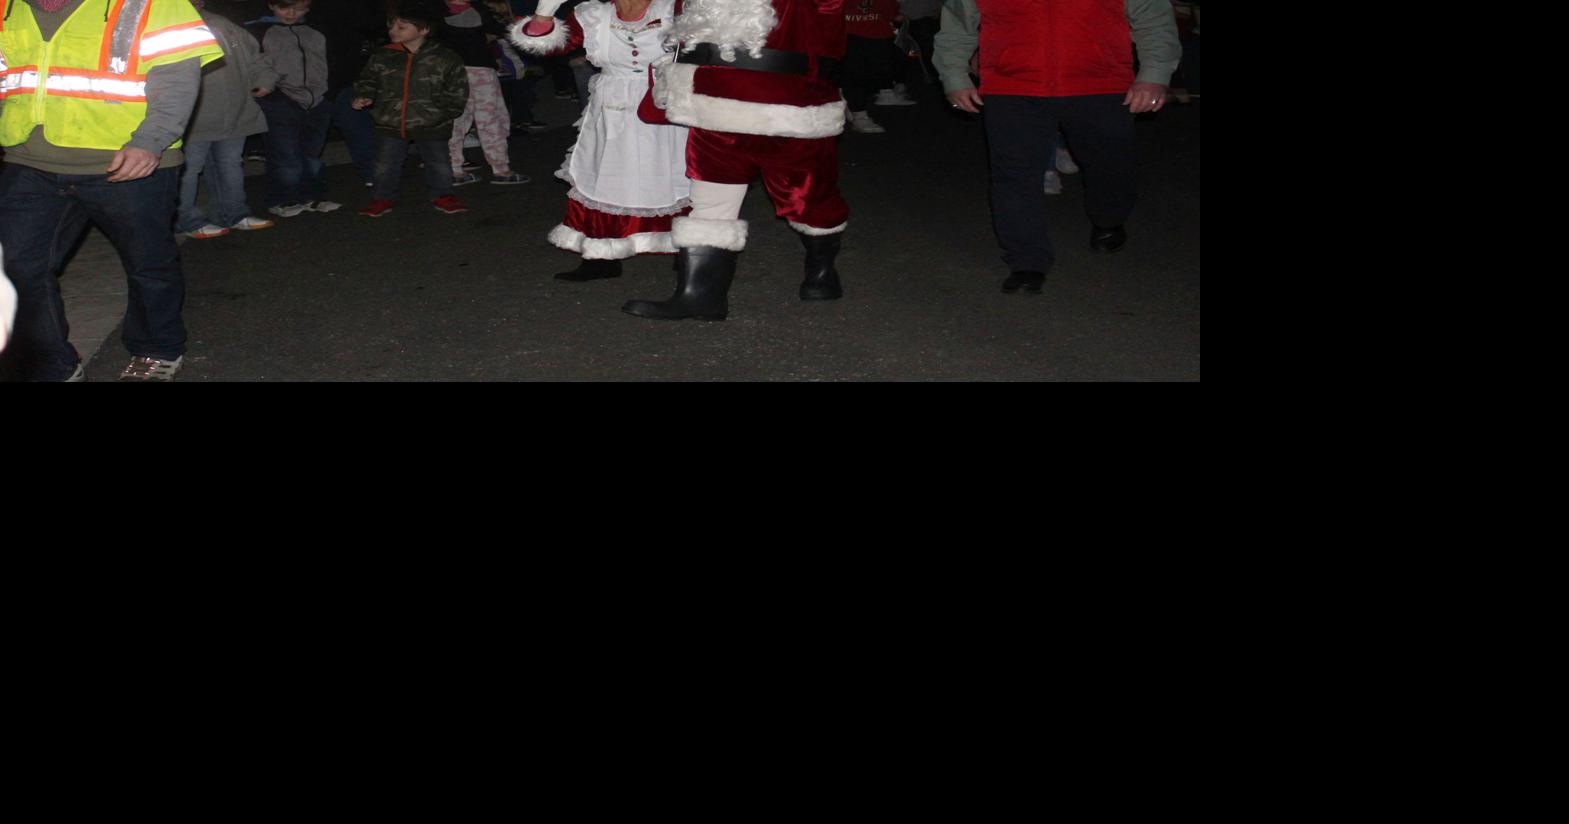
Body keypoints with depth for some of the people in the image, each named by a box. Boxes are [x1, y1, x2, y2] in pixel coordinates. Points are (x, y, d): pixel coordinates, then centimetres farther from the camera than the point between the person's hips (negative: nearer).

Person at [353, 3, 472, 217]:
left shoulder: (445, 58, -9)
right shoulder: (382, 56, -2)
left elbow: (457, 90, -3)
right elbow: (368, 80, 9)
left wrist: (442, 112, -8)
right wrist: (364, 96, -9)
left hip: (431, 126, -2)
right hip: (390, 124, 2)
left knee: (439, 164, 11)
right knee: (385, 165, 9)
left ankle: (442, 196, 31)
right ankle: (384, 198, 27)